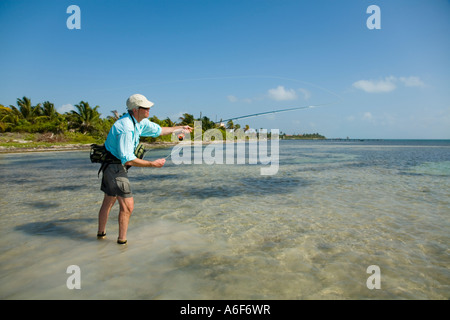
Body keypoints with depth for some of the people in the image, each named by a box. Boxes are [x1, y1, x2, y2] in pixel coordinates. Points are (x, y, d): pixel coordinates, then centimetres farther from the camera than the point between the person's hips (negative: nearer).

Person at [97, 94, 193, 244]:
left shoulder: (141, 122, 4)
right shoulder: (126, 128, -27)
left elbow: (158, 130, 22)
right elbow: (128, 159, -29)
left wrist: (179, 128, 25)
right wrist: (152, 164, -23)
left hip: (112, 167, 10)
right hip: (115, 167, -10)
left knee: (108, 202, 22)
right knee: (127, 205, -6)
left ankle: (101, 233, 39)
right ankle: (122, 240, 8)